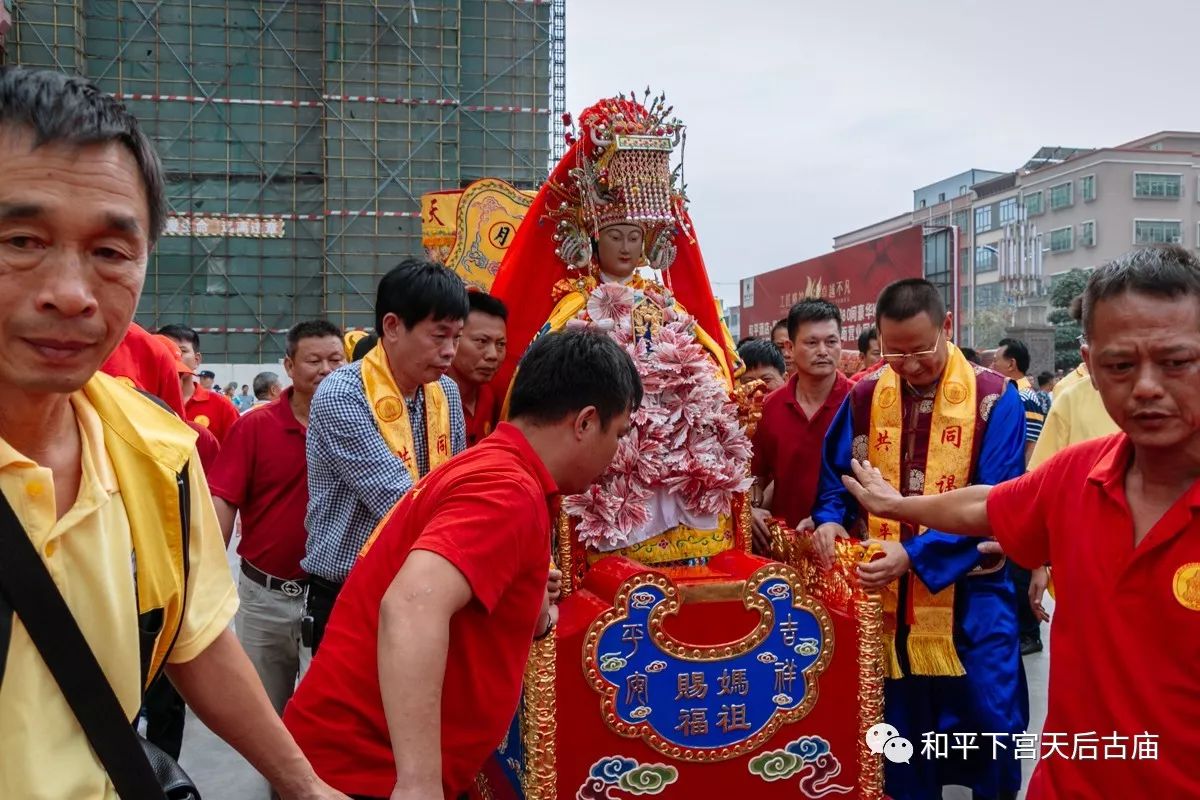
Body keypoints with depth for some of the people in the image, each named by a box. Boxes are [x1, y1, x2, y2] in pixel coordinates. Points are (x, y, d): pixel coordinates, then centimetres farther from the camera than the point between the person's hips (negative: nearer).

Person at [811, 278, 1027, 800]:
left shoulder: (993, 398, -9)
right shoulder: (864, 397, 1)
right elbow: (835, 477, 10)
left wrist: (915, 555, -25)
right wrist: (829, 520, -12)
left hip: (970, 598, -3)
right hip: (886, 597, 3)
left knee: (988, 729, 8)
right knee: (900, 737, 15)